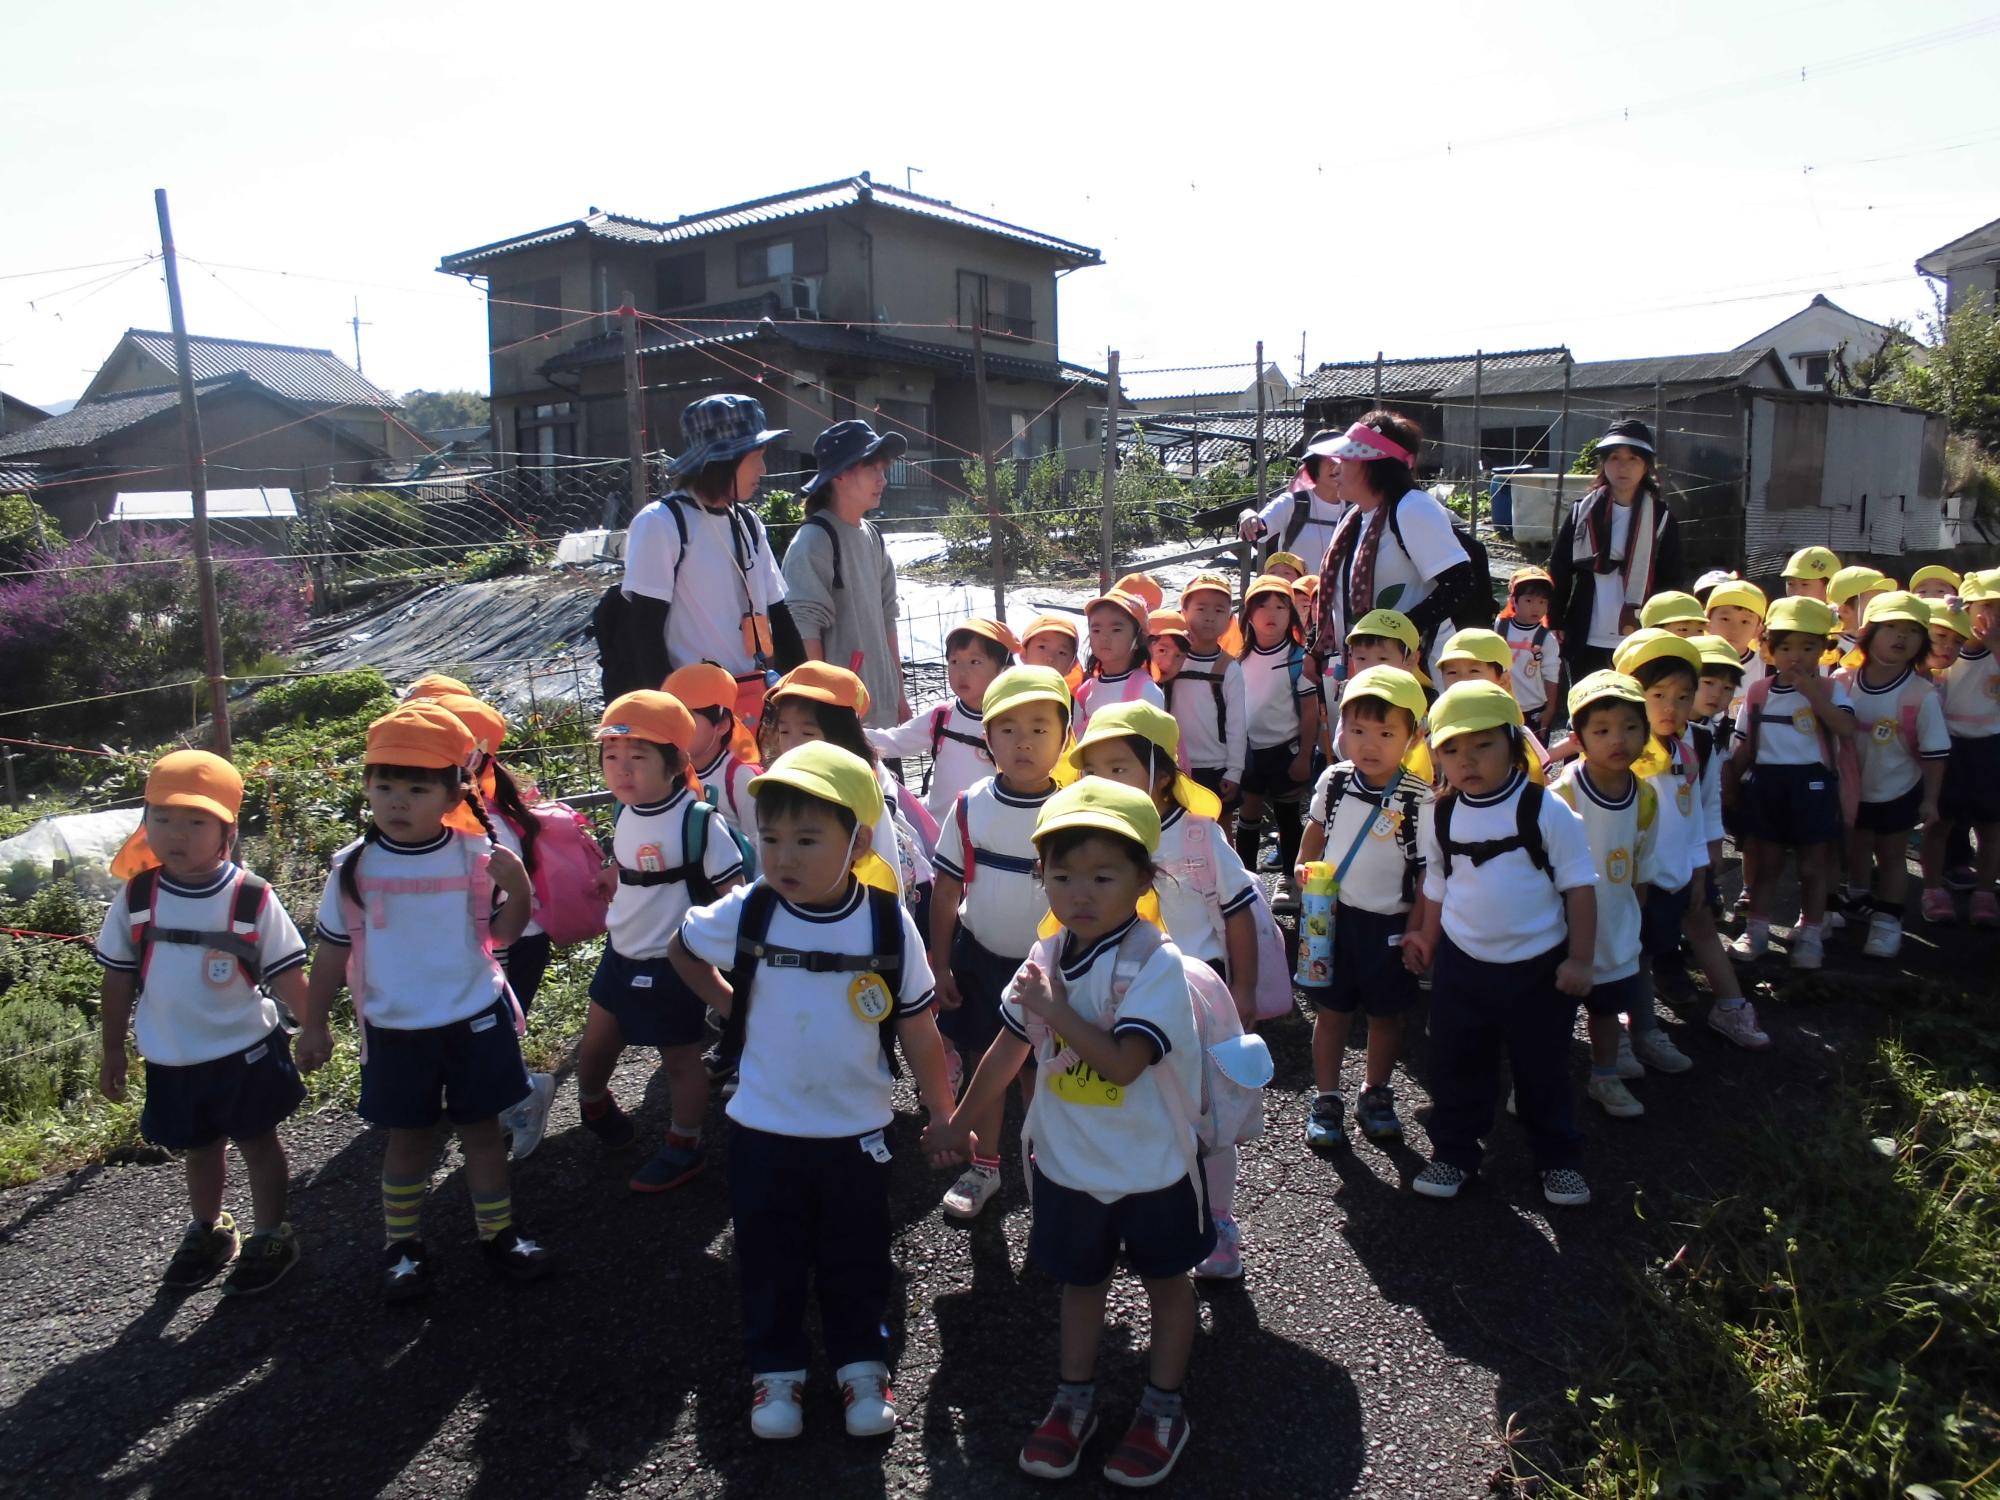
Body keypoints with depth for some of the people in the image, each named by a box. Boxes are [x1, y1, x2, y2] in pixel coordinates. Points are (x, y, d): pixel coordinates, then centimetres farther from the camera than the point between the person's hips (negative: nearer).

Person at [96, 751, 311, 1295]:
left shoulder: (252, 899, -15)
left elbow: (285, 974, -8)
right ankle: (207, 1232, 44)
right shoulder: (136, 899, -7)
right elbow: (118, 979, 3)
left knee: (257, 1144, 12)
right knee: (198, 1149, 22)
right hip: (172, 1061, 3)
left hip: (246, 1051, -3)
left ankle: (270, 1238, 29)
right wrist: (112, 1051, 7)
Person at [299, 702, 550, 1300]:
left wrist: (515, 888, -10)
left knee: (481, 1130, 11)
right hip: (394, 1031, 0)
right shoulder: (354, 867, -7)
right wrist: (312, 1026, 4)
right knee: (408, 1138, 12)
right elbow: (333, 950, 1)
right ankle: (402, 1246, 30)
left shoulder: (477, 856, -8)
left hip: (475, 1020, 0)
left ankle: (499, 1233, 28)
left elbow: (514, 915, 10)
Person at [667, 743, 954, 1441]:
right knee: (769, 1259, 17)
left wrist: (945, 1117, 0)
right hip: (763, 1129, 1)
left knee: (856, 1260, 17)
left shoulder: (889, 924, -16)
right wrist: (732, 1006, 0)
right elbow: (680, 949, 8)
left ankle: (862, 1367, 38)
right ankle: (775, 1372, 37)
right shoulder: (745, 915, -15)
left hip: (857, 1130, 0)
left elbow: (918, 1033, -6)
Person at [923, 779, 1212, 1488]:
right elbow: (1009, 1049, 7)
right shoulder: (1046, 959, -6)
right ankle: (1074, 1400, 39)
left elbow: (1123, 1063, -33)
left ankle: (1163, 1409, 34)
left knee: (1164, 1279, 16)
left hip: (1151, 1166, -4)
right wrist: (959, 1121, 14)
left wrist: (1057, 1010, -29)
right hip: (1067, 1162, 5)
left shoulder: (1156, 963, -24)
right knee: (1080, 1280, 21)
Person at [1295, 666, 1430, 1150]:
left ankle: (1375, 1096, 33)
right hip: (1333, 915, 2)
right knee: (1331, 1010, 10)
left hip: (1389, 924, -2)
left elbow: (1429, 872, -10)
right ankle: (1325, 1101, 23)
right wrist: (1304, 867, -2)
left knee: (1386, 1014, 15)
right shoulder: (1333, 781, -5)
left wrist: (1416, 930, -11)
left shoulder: (1419, 800, -16)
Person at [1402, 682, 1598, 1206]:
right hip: (1462, 963, 3)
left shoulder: (1547, 811, -13)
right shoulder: (1440, 816, -2)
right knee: (1457, 1065, 12)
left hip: (1538, 966, -3)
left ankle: (1558, 1159, 31)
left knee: (1543, 1069, 12)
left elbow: (1579, 886, -8)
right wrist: (1427, 940, 13)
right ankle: (1453, 1153, 28)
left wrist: (1579, 958, -9)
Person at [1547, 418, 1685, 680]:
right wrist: (1557, 625, -1)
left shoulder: (1662, 519, 4)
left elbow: (1671, 584, 5)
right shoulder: (1581, 513, 7)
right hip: (1587, 642, 1)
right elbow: (1558, 572, 7)